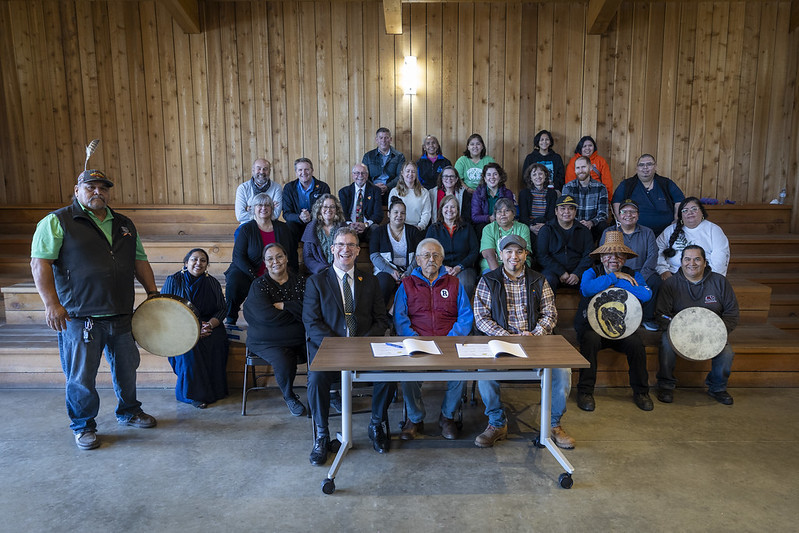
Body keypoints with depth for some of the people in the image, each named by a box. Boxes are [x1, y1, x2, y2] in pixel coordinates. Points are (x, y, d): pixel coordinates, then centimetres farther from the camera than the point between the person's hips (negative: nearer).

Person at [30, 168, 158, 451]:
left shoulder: (124, 225, 14)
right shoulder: (56, 222, -3)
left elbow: (139, 261, 19)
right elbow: (40, 262, -11)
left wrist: (153, 291, 10)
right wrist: (51, 303, -19)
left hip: (121, 316, 5)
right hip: (79, 318, -5)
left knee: (126, 367, 17)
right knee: (81, 377, 4)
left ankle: (128, 411, 37)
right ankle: (83, 426, 24)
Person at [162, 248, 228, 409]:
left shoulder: (212, 283, 8)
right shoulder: (173, 281, -1)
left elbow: (222, 309, 6)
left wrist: (210, 324, -17)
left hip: (208, 325, 2)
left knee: (217, 342, -28)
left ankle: (213, 389, -15)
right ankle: (193, 394, -20)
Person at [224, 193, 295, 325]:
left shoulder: (282, 228, 11)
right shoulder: (246, 229, 2)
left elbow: (292, 255, 15)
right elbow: (238, 257, -6)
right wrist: (256, 278, -19)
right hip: (248, 273, -2)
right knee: (233, 283, -31)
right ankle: (230, 319, -9)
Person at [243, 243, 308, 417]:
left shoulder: (299, 281, 8)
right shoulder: (259, 285, 0)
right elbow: (267, 316, -15)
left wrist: (284, 305, -13)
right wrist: (298, 312, -8)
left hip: (299, 337, 3)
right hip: (268, 341, -2)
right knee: (284, 362, -30)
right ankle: (289, 397, 2)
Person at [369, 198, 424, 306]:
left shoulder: (413, 231, 14)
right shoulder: (379, 232, 13)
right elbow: (374, 256, 2)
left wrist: (408, 272, -12)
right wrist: (391, 271, -13)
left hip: (409, 273, 0)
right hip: (385, 271, 0)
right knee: (385, 282, -35)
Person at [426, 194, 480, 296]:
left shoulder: (467, 228, 15)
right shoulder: (433, 229, 14)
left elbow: (474, 252, 8)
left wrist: (460, 267, -9)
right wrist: (443, 267, -10)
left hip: (463, 268, 0)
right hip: (440, 268, 0)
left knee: (465, 283, -34)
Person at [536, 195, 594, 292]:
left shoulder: (584, 231, 16)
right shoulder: (546, 230, 9)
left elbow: (589, 256, 7)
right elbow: (542, 256, -2)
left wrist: (577, 274, -12)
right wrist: (561, 273, -13)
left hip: (577, 272, 2)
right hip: (553, 271, -2)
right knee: (548, 280, -35)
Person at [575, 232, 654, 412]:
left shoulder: (633, 275, 8)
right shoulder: (591, 273, 3)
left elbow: (646, 294, -13)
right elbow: (587, 288, -23)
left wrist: (616, 284, -13)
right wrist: (614, 276, -15)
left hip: (621, 328, 2)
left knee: (636, 343, -26)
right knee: (591, 339, -32)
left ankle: (640, 392, -3)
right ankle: (585, 392, -18)